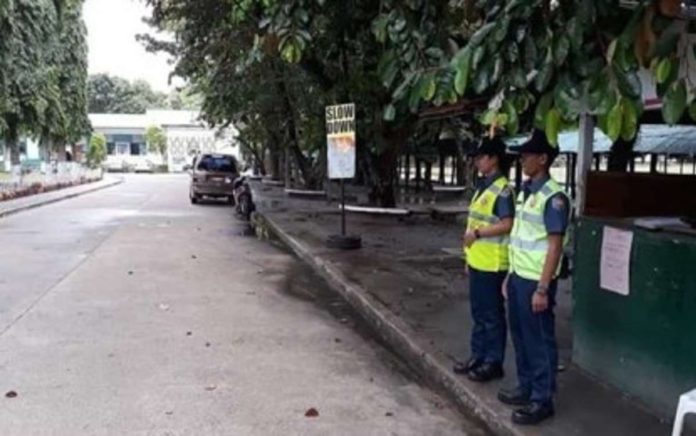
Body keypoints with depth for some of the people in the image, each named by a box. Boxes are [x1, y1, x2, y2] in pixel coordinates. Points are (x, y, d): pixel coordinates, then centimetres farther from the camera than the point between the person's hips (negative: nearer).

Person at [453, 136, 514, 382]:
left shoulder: (502, 189, -14)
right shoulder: (483, 186, 14)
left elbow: (507, 224, -22)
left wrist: (477, 233, -18)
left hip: (491, 263, -9)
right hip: (477, 261, 9)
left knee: (492, 314, 1)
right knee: (479, 312, 16)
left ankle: (493, 363, 12)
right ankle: (478, 356, 27)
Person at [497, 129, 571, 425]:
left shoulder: (553, 197, -15)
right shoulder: (525, 191, 11)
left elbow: (555, 245, -17)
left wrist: (543, 288, -19)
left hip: (535, 281, -8)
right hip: (519, 277, 8)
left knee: (539, 340, 3)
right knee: (520, 336, 17)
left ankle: (542, 400, 15)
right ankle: (526, 387, 32)